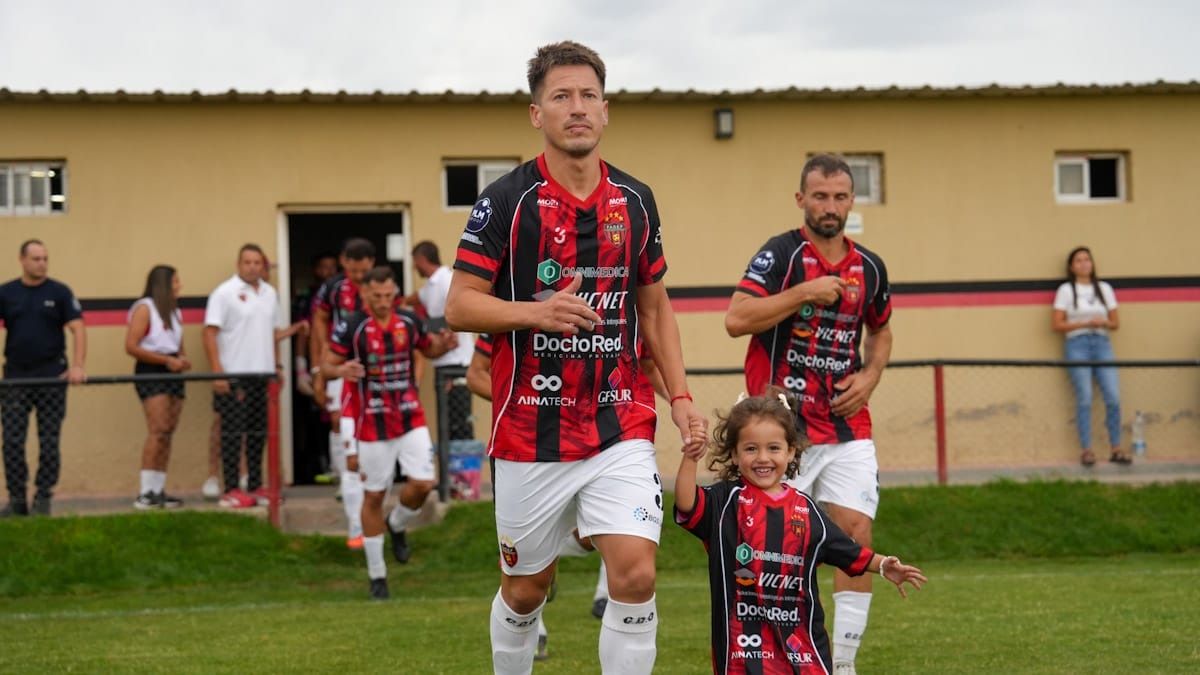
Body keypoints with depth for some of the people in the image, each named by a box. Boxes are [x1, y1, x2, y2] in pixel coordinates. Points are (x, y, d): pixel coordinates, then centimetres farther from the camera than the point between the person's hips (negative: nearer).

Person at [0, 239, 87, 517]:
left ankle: (43, 499, 9)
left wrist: (78, 366, -19)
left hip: (51, 375, -1)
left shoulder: (59, 292, 1)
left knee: (49, 441, 2)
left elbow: (77, 328, -5)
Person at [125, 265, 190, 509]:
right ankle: (145, 493, -17)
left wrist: (182, 360, 4)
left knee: (168, 433, 4)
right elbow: (131, 346, -13)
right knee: (158, 430, -16)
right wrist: (166, 360, -16)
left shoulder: (175, 311, 19)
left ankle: (158, 490, 7)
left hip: (172, 373, 8)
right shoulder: (144, 308, -4)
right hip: (150, 371, -8)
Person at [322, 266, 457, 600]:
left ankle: (397, 525, 26)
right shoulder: (351, 327, -11)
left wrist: (444, 344, -6)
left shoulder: (409, 322, 1)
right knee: (374, 496, 3)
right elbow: (326, 364, -7)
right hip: (372, 424, -3)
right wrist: (341, 370, -30)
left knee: (423, 484, -9)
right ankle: (376, 575, 14)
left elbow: (429, 348, 18)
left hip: (411, 418, 3)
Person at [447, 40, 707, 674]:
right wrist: (536, 312, -24)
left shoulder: (634, 201, 7)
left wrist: (680, 396, 7)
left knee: (635, 575, -14)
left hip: (621, 427, 2)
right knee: (525, 589, 10)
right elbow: (459, 307, -7)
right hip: (529, 434, -2)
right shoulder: (506, 200, -5)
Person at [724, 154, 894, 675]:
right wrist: (805, 292, -21)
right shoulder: (780, 254, -7)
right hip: (782, 425, -4)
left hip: (848, 428, 4)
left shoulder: (869, 268, 9)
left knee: (857, 536, -4)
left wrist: (870, 374, 7)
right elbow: (736, 320, -18)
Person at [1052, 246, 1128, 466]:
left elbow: (1116, 322, 15)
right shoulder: (1066, 290, 4)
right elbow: (1057, 324, -2)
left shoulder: (1104, 289, 15)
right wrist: (1085, 324, -11)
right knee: (1084, 398, -8)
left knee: (1113, 397, -7)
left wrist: (1103, 323, -7)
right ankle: (1086, 450, -4)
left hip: (1102, 344, 3)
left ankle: (1116, 449, 1)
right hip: (1078, 345, -3)